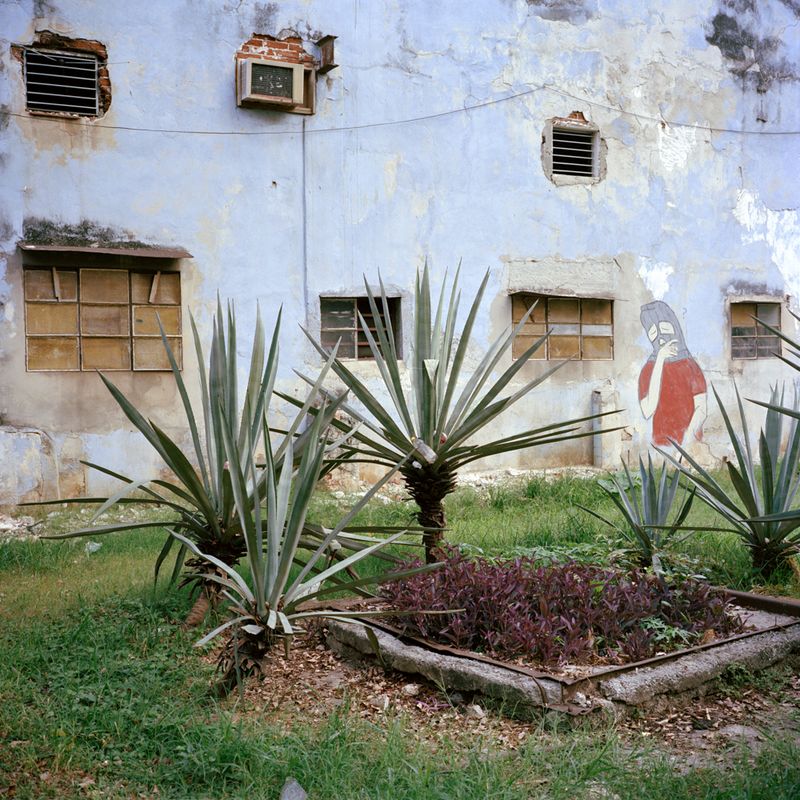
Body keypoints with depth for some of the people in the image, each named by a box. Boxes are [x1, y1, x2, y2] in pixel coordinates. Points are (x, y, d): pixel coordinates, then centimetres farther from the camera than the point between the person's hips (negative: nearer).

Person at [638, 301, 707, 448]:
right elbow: (648, 412, -18)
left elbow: (701, 409, -8)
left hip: (691, 444, 0)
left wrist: (686, 442, -26)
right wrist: (659, 361, -18)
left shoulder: (691, 367, -1)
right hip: (662, 443, 0)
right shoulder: (648, 371, -2)